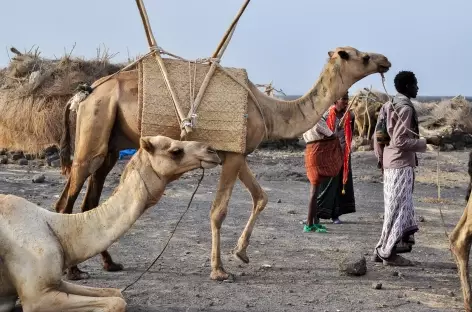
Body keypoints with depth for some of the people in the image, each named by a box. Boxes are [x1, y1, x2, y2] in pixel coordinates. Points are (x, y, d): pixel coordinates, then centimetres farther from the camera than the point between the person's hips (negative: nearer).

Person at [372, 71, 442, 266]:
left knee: (394, 208, 17)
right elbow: (400, 140, -21)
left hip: (389, 163, 9)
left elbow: (377, 136, 15)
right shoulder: (406, 108, -16)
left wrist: (380, 157, 22)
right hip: (402, 164, -9)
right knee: (399, 209, -3)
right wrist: (428, 141, -17)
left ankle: (382, 250, 21)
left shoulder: (389, 106, 13)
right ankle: (388, 253, 2)